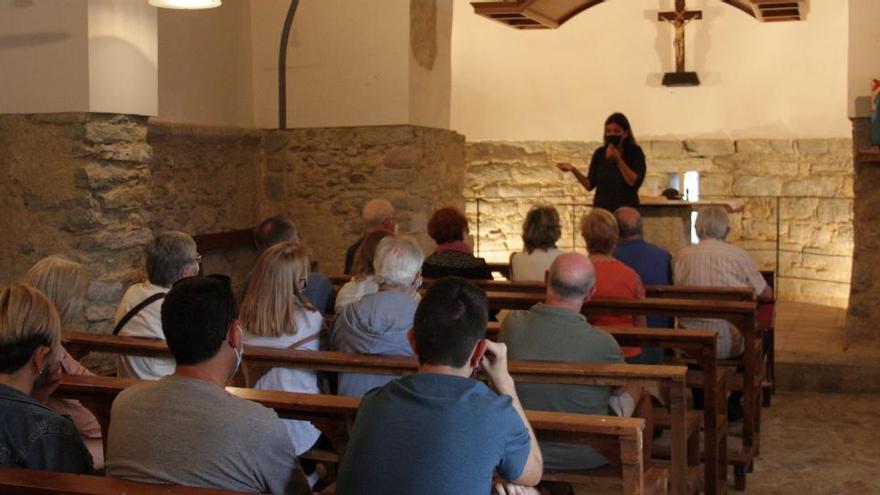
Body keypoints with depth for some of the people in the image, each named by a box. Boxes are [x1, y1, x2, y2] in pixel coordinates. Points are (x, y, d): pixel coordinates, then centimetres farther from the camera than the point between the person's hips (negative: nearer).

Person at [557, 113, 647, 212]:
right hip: (601, 210, 2)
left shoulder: (635, 152, -3)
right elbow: (590, 185, 2)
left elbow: (634, 182, -14)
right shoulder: (600, 153, 4)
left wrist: (618, 160, -19)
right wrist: (573, 170, -12)